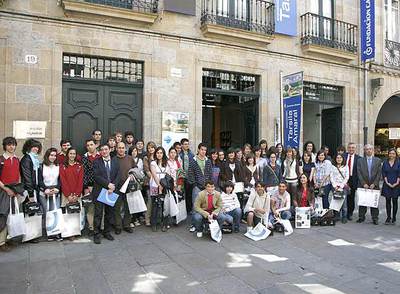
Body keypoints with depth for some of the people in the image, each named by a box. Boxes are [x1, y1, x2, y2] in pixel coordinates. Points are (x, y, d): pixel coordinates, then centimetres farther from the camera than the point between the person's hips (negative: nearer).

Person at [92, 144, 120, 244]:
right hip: (99, 191, -3)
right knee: (98, 213, 1)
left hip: (112, 191, 3)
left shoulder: (115, 161, 8)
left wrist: (113, 187, -12)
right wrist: (108, 184, -18)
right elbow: (96, 176, -10)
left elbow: (118, 176, 2)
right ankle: (97, 234, 11)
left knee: (110, 213, 11)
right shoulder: (96, 162, 0)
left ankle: (107, 232, 24)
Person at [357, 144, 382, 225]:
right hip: (363, 185, 0)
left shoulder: (378, 160, 5)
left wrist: (374, 184, -9)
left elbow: (379, 173, 1)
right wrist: (363, 183, -9)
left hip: (374, 186, 0)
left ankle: (375, 218, 12)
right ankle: (361, 217, 15)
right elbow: (359, 173, -1)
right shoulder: (360, 160, 4)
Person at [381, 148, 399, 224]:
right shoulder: (385, 163, 6)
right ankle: (388, 218, 9)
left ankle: (393, 218, 11)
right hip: (387, 185, 1)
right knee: (388, 201, 3)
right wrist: (387, 183, -7)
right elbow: (383, 174, 3)